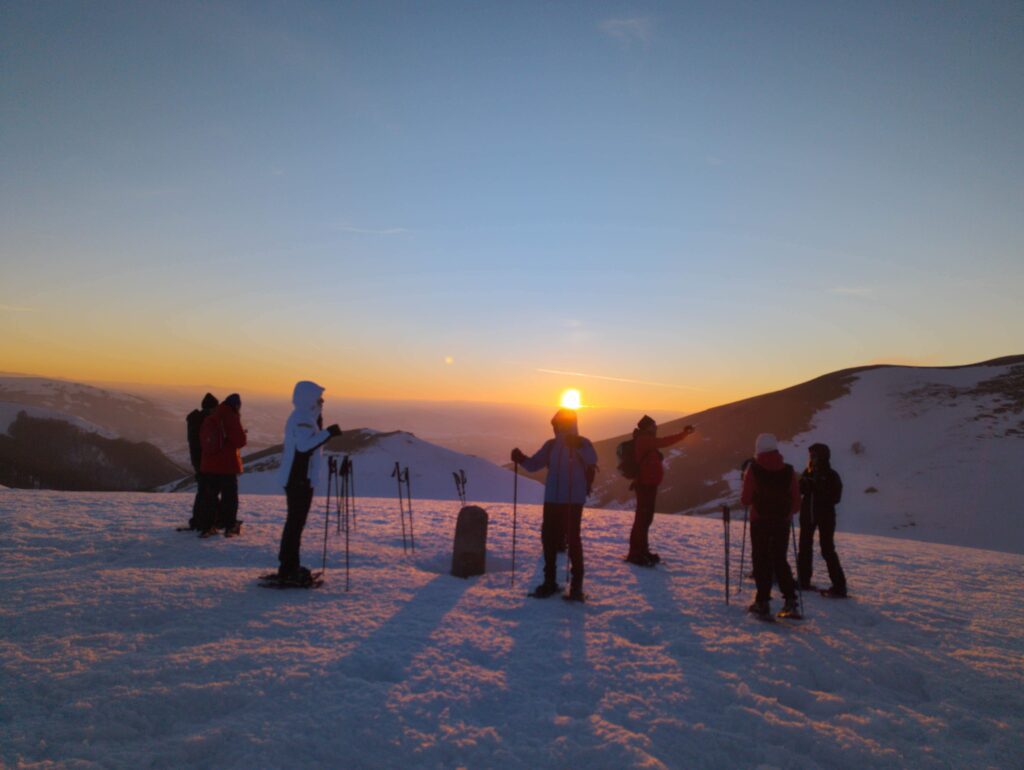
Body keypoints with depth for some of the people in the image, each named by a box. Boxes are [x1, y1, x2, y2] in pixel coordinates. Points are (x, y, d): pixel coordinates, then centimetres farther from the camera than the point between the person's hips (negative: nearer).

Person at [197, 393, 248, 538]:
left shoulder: (208, 419, 7)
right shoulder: (231, 418, -14)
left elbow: (203, 440, 13)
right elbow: (240, 441, -15)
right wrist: (241, 433, 6)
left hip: (209, 464, 6)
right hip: (228, 464, -5)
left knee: (210, 495, 12)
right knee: (230, 496, 5)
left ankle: (207, 526, 9)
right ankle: (229, 527, 6)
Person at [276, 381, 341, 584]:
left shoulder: (303, 417, 17)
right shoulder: (302, 418, -16)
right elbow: (304, 445, -29)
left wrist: (321, 427, 15)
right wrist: (328, 433, -26)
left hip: (297, 477, 11)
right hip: (299, 478, -11)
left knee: (295, 521, 16)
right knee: (296, 522, -7)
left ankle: (289, 566, 25)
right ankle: (288, 570, -4)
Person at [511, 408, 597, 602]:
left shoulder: (582, 443, -4)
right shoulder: (551, 445, 9)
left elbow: (592, 460, -24)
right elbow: (534, 464, 5)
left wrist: (578, 446, -39)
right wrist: (521, 459, -14)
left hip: (574, 500, -5)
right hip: (552, 500, 5)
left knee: (573, 539, -6)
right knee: (549, 539, 7)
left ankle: (577, 584, 5)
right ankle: (550, 581, 21)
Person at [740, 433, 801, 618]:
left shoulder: (754, 469, -10)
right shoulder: (788, 470, -2)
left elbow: (746, 499, -9)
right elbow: (796, 502, 1)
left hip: (760, 521, -3)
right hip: (782, 522, 3)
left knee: (761, 560, 8)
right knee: (780, 560, 14)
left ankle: (763, 602, 8)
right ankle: (790, 602, 6)